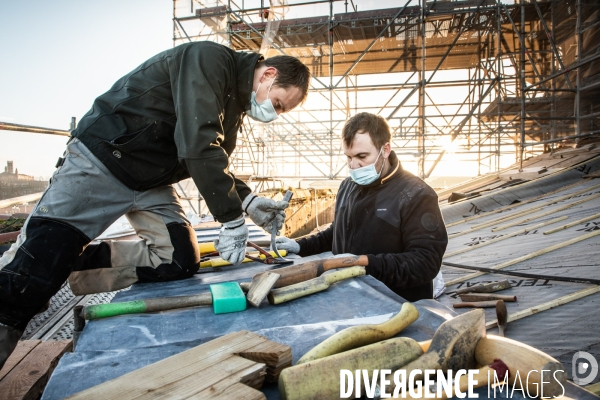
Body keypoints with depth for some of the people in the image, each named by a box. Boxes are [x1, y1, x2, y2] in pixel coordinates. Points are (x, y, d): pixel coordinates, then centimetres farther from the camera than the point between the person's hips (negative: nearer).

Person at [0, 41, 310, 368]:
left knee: (180, 262, -6)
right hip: (102, 160, -8)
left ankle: (77, 263, 3)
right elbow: (198, 144, -30)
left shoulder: (235, 99, 9)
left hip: (154, 180, 8)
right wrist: (232, 220, -24)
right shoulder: (210, 59, -19)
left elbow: (213, 159, 16)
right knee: (42, 257, -10)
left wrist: (248, 201, 1)